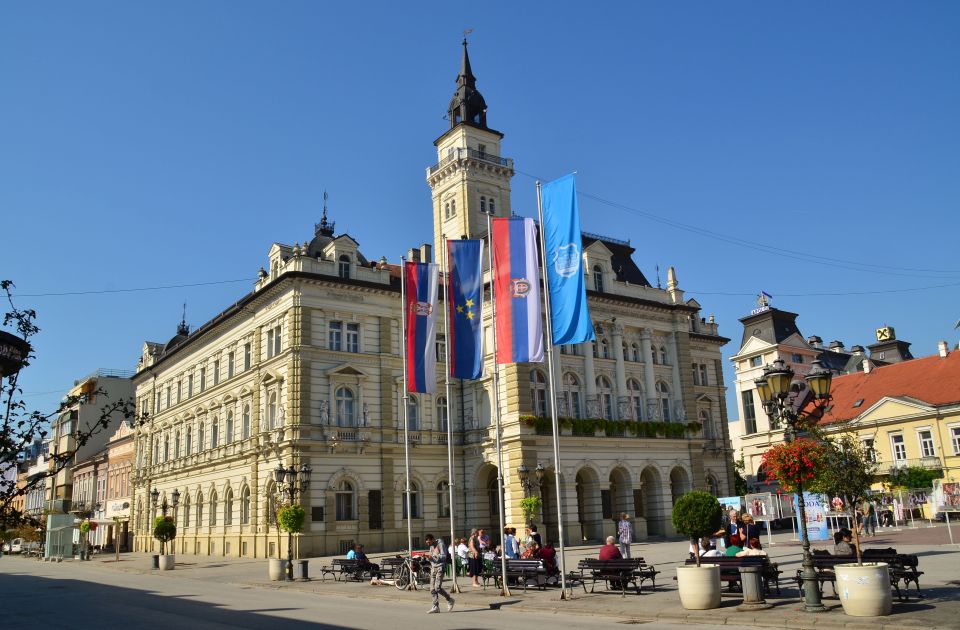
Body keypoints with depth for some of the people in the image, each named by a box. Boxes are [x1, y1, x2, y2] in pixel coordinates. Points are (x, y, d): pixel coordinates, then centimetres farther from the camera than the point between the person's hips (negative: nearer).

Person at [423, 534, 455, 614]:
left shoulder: (440, 544, -7)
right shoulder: (431, 547, 17)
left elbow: (443, 556, -14)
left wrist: (434, 556, -23)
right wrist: (428, 557, -2)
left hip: (440, 567, -8)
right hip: (433, 568, 8)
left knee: (437, 588, -15)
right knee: (432, 589, 0)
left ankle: (449, 600, 4)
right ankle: (435, 607, 5)